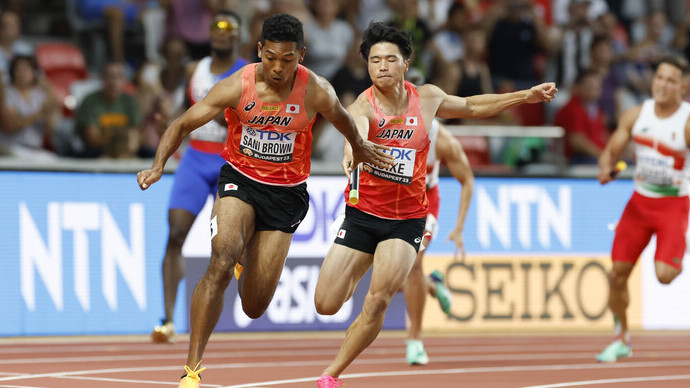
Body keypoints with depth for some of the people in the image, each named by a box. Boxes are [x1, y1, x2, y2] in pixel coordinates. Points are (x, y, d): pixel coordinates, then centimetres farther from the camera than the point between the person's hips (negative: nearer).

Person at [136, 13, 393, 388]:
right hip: (240, 179, -1)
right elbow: (182, 124, -11)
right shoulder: (236, 87, -17)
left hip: (287, 192, 1)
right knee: (221, 262, -29)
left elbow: (342, 120, 8)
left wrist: (359, 147, 28)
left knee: (254, 307, -1)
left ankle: (250, 264, 39)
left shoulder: (316, 91, -15)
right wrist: (158, 165, -27)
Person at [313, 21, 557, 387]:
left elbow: (470, 107, 19)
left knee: (377, 301, -19)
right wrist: (353, 150, -68)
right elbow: (357, 127, -44)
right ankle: (356, 277, 37)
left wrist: (525, 96, 16)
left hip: (407, 219, 1)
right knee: (326, 305, 0)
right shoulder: (363, 105, -17)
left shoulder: (427, 98, -3)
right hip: (361, 214, -1)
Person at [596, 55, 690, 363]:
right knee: (617, 273, 1)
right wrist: (605, 169, -19)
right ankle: (621, 339, 21)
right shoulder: (636, 115, -3)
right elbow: (610, 151, 2)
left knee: (664, 274, -22)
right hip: (640, 200, 4)